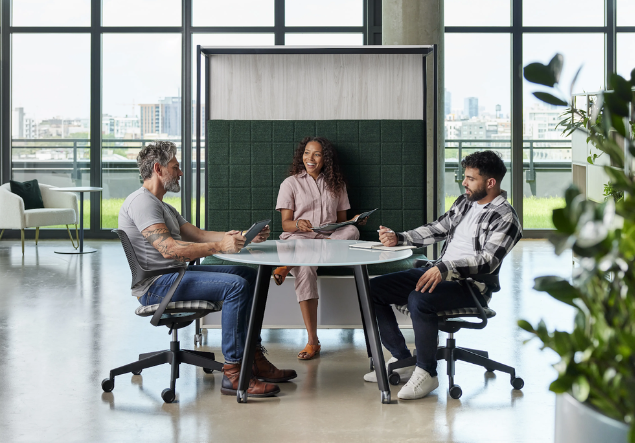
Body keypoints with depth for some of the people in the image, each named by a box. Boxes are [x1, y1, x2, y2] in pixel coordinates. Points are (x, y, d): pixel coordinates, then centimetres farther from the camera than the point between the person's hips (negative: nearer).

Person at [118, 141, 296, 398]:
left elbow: (198, 235, 15)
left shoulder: (162, 206, 23)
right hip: (155, 285, -11)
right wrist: (219, 246, -32)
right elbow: (169, 249, -25)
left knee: (249, 276, 9)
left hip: (173, 276, 11)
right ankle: (233, 374, -25)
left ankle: (254, 359, 6)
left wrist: (243, 237, 5)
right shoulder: (142, 201, -13)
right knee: (236, 285, -25)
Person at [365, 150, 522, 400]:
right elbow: (437, 229, 22)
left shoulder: (505, 218, -11)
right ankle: (401, 360, 5)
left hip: (470, 285, -9)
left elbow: (487, 260, -23)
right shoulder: (465, 202, 15)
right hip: (437, 273, 9)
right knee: (373, 290, -1)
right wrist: (398, 239, 10)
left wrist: (445, 268, -34)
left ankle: (426, 372, -18)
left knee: (419, 299, -37)